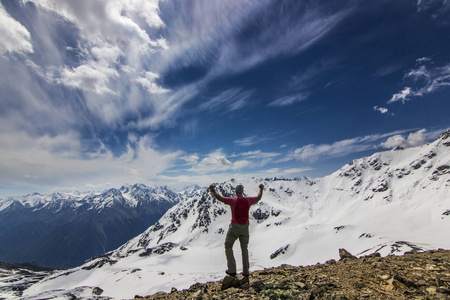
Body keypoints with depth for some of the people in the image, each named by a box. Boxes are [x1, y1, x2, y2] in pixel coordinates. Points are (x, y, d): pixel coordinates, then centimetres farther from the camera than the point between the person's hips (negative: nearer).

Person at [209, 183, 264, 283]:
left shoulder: (233, 201, -14)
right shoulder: (248, 200, -1)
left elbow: (220, 198, -22)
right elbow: (258, 198, 16)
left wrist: (213, 190, -17)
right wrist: (261, 189, 32)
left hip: (235, 227, -4)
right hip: (245, 228, 4)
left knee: (228, 247, 13)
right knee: (244, 249, 17)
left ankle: (232, 270, 10)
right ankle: (246, 273, 23)